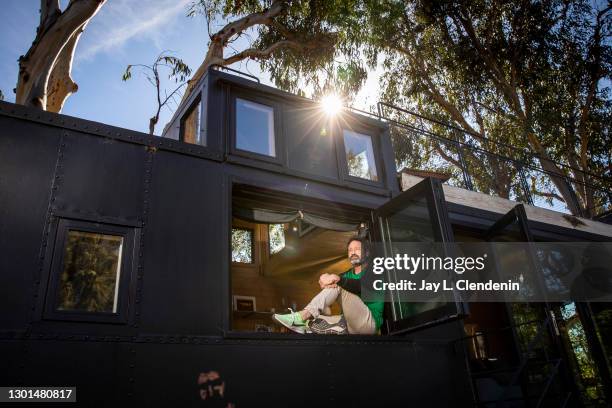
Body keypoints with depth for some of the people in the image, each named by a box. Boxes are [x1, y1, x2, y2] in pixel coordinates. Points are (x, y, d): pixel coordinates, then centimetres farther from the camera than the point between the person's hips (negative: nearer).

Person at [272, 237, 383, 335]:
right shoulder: (348, 274, 23)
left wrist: (338, 279, -29)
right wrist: (325, 280, -18)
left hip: (370, 323, -6)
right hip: (352, 325, 6)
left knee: (337, 286, -20)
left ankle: (302, 316, -32)